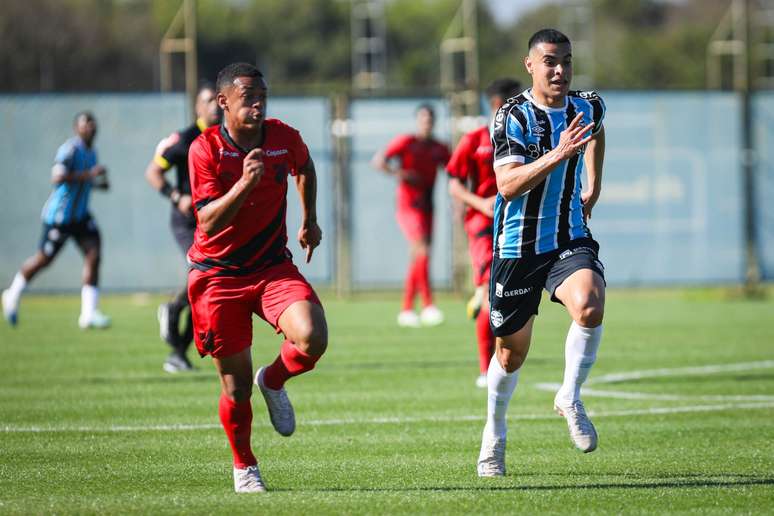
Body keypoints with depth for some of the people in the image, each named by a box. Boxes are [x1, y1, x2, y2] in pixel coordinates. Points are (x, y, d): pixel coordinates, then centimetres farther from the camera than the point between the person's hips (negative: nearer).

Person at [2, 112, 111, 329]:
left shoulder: (92, 152, 10)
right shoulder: (70, 149, -18)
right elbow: (58, 177, -31)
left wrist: (100, 183, 7)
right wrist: (90, 174, -31)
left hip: (80, 216, 8)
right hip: (59, 216, -7)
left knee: (93, 254, -10)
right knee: (43, 259, 4)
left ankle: (89, 313, -12)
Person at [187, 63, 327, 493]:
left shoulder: (284, 138, -4)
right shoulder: (205, 149, -13)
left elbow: (305, 168, 22)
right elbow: (209, 221, -21)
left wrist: (310, 220, 20)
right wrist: (245, 182, -33)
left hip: (273, 265, 2)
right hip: (218, 275, -2)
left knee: (312, 339, -25)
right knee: (237, 385, 1)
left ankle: (273, 382, 9)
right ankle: (244, 468, 26)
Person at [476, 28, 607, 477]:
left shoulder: (589, 108, 2)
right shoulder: (512, 116, -14)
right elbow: (508, 185, -26)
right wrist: (558, 155, -36)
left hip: (571, 240, 3)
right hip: (517, 248, -3)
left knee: (590, 307, -29)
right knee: (511, 352, 8)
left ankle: (570, 398, -6)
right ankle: (494, 435, 34)